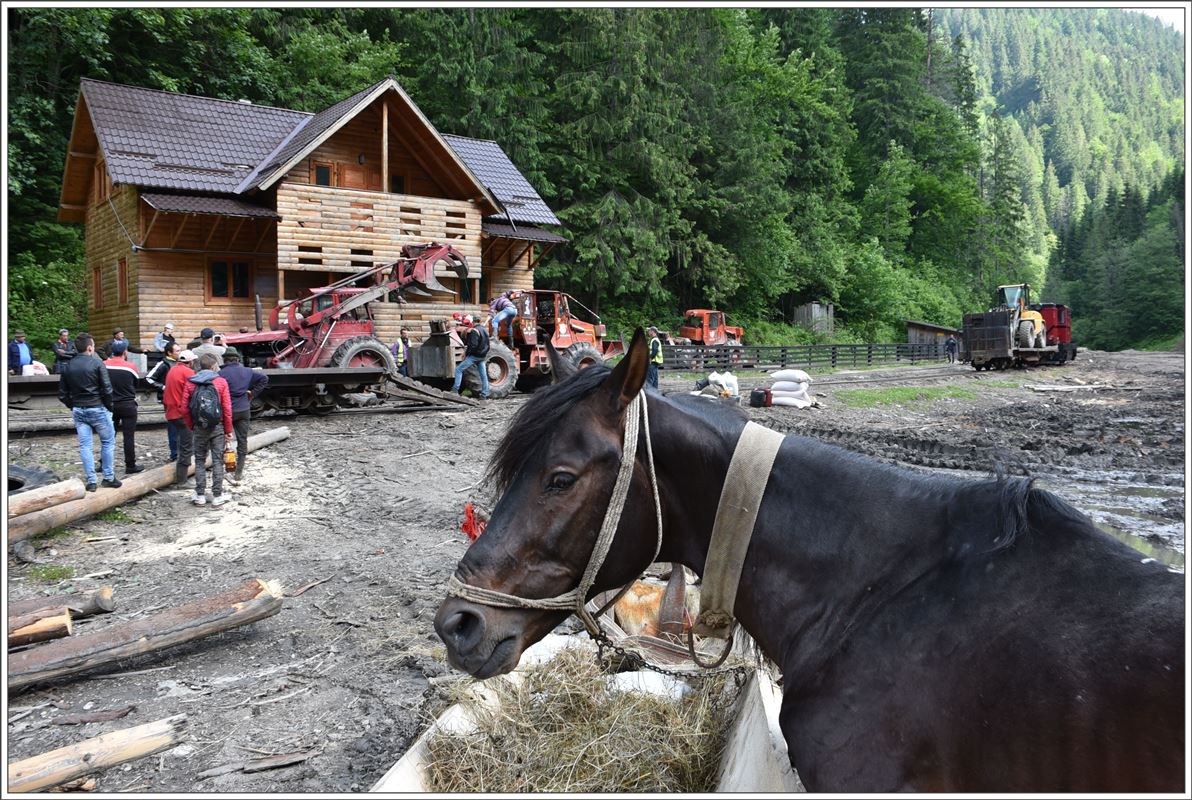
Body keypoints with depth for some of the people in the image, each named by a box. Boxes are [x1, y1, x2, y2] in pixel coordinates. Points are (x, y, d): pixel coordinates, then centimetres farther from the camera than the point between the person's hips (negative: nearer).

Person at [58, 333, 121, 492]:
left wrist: (72, 406, 19)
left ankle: (91, 481, 7)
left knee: (85, 446, 6)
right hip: (97, 409, -5)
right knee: (108, 442, 7)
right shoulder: (97, 363, -10)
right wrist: (109, 406, -1)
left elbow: (62, 393, 9)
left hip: (78, 411, 5)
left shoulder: (68, 366, 6)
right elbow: (107, 389, -13)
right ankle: (109, 478, 8)